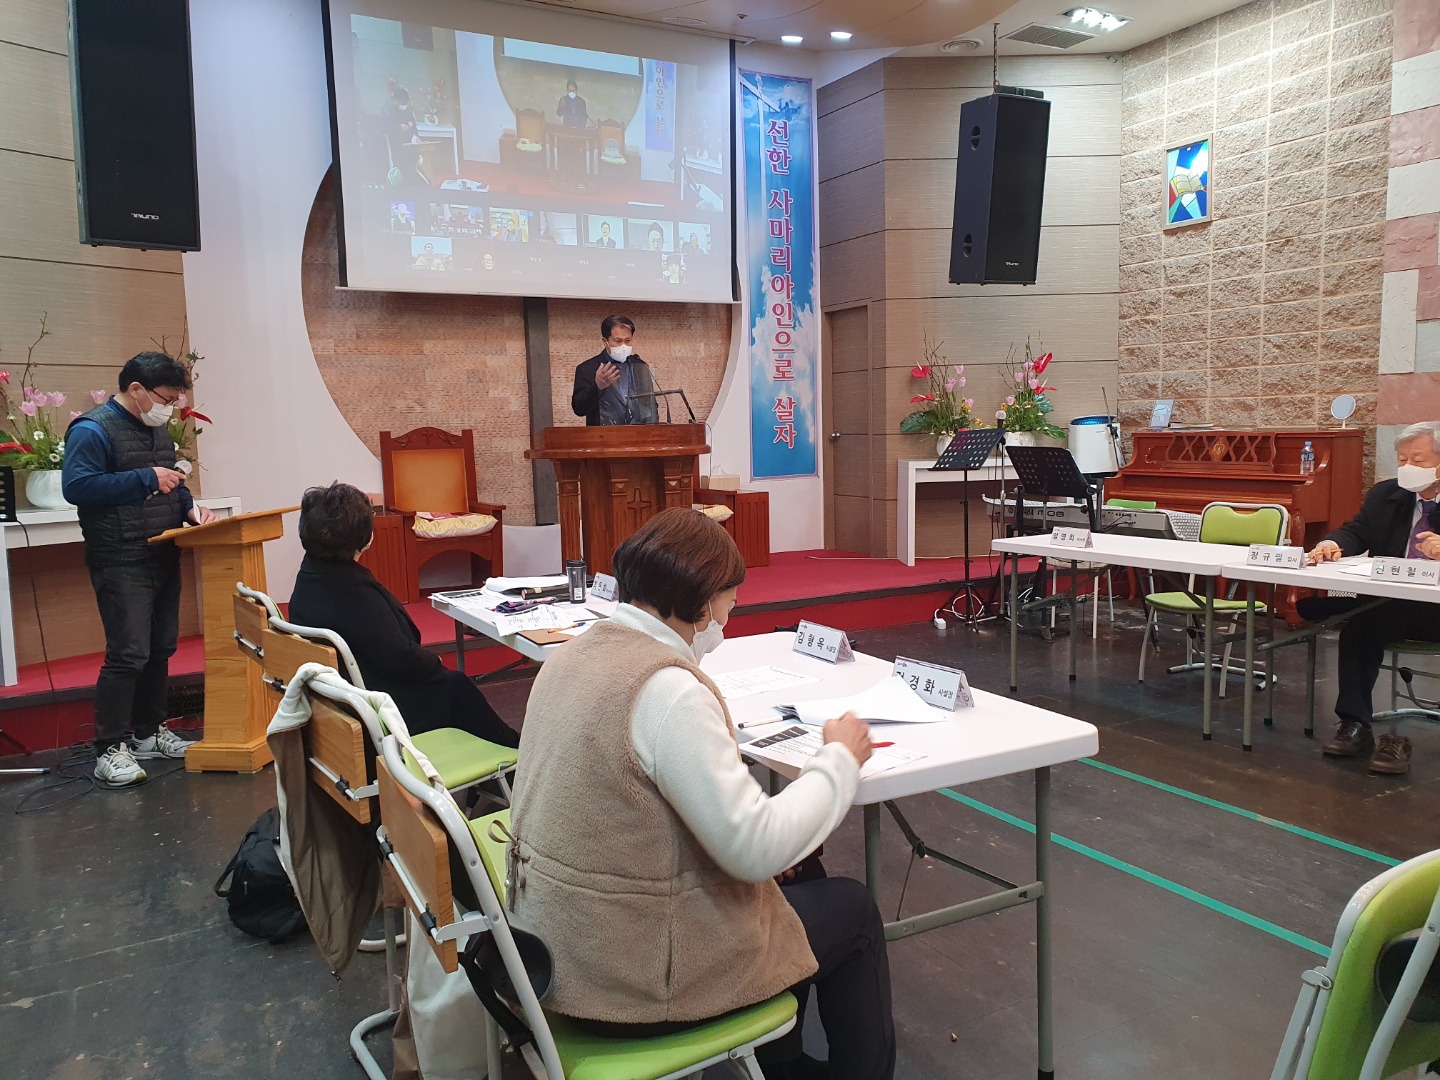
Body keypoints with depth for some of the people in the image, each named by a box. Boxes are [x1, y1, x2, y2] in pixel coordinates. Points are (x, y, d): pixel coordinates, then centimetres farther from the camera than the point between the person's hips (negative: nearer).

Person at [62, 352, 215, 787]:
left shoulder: (157, 429, 16)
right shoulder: (93, 430, -11)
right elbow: (76, 486, -22)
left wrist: (190, 507, 6)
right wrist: (146, 478, -23)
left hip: (163, 558, 9)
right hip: (121, 565, -9)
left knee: (160, 649, 13)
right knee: (128, 654, -10)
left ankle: (148, 733, 27)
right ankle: (109, 750, 0)